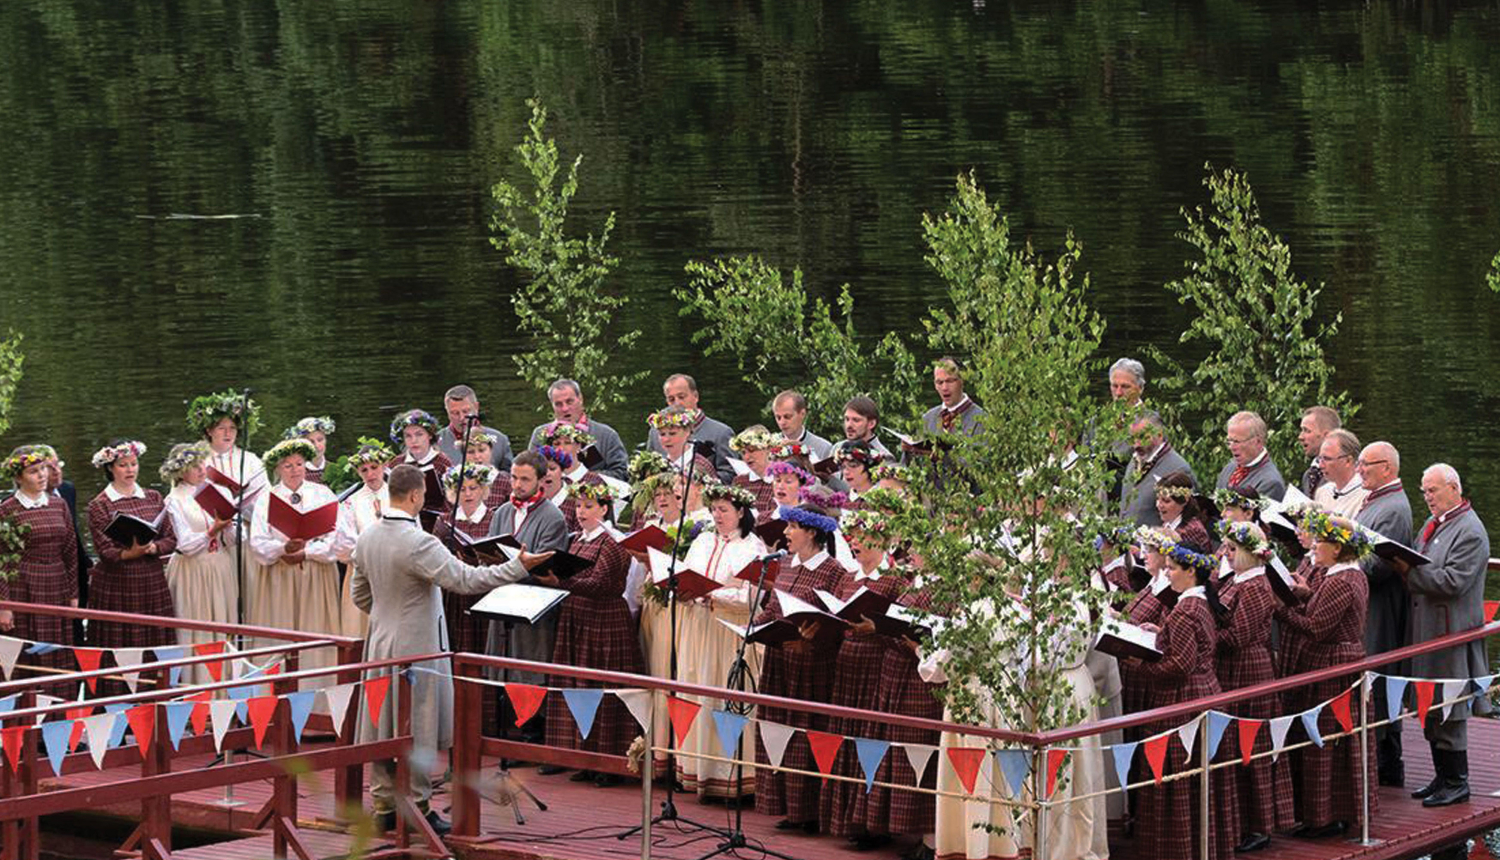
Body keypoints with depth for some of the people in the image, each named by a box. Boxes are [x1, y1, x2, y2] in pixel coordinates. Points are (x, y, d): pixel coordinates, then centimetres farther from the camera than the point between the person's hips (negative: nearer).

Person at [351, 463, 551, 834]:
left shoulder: (367, 538, 2)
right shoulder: (417, 543, -23)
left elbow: (360, 595, 13)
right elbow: (465, 579, -25)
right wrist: (519, 566, -21)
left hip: (381, 643, 8)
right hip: (416, 646, -8)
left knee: (383, 728, 13)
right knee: (417, 733, 1)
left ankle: (384, 805, 19)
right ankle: (417, 809, 6)